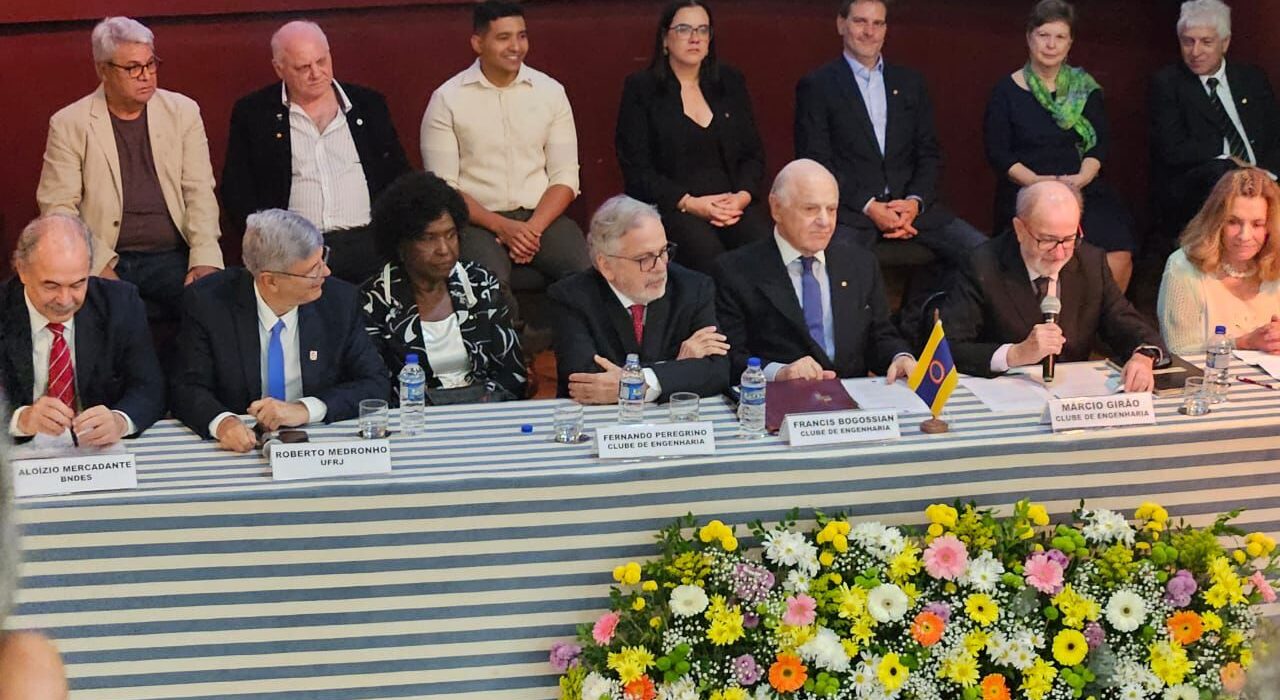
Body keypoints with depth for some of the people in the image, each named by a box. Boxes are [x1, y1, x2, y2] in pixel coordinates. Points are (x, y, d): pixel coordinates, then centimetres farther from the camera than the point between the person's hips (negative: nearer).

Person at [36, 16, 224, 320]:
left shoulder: (183, 111, 9)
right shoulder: (69, 124, 3)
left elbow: (200, 192, 4)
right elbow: (58, 206, -1)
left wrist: (205, 259, -11)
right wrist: (97, 265, -14)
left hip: (173, 258, 2)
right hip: (106, 264, -2)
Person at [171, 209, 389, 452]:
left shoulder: (341, 301, -3)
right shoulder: (207, 303, -6)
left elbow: (375, 384, -1)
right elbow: (189, 389, -6)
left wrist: (305, 409, -17)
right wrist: (222, 421, -28)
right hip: (242, 447, -1)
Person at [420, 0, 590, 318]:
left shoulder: (551, 92, 8)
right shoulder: (447, 99, 0)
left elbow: (565, 177, 5)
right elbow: (443, 186, -3)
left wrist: (534, 228, -12)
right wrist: (501, 226, -15)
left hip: (542, 216, 2)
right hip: (479, 219, -2)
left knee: (587, 273, -27)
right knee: (490, 282, -34)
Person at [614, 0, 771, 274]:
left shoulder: (731, 83, 15)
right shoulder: (641, 89, 4)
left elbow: (754, 153, 14)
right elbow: (636, 168, -2)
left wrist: (743, 196, -7)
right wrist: (689, 203, -14)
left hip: (734, 202, 3)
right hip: (670, 206, -3)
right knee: (708, 254, -33)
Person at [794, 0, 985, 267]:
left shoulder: (910, 82, 18)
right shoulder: (816, 86, 5)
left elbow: (929, 152, 15)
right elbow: (815, 161, -2)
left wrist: (916, 201, -5)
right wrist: (868, 206, -12)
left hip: (911, 203, 4)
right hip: (850, 209, -4)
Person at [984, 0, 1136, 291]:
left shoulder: (1085, 87, 15)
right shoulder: (1007, 91, 6)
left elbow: (1101, 141, 9)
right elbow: (997, 152, 0)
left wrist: (1083, 177, -11)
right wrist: (1037, 181, -14)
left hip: (1083, 188, 3)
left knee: (1119, 255, -24)